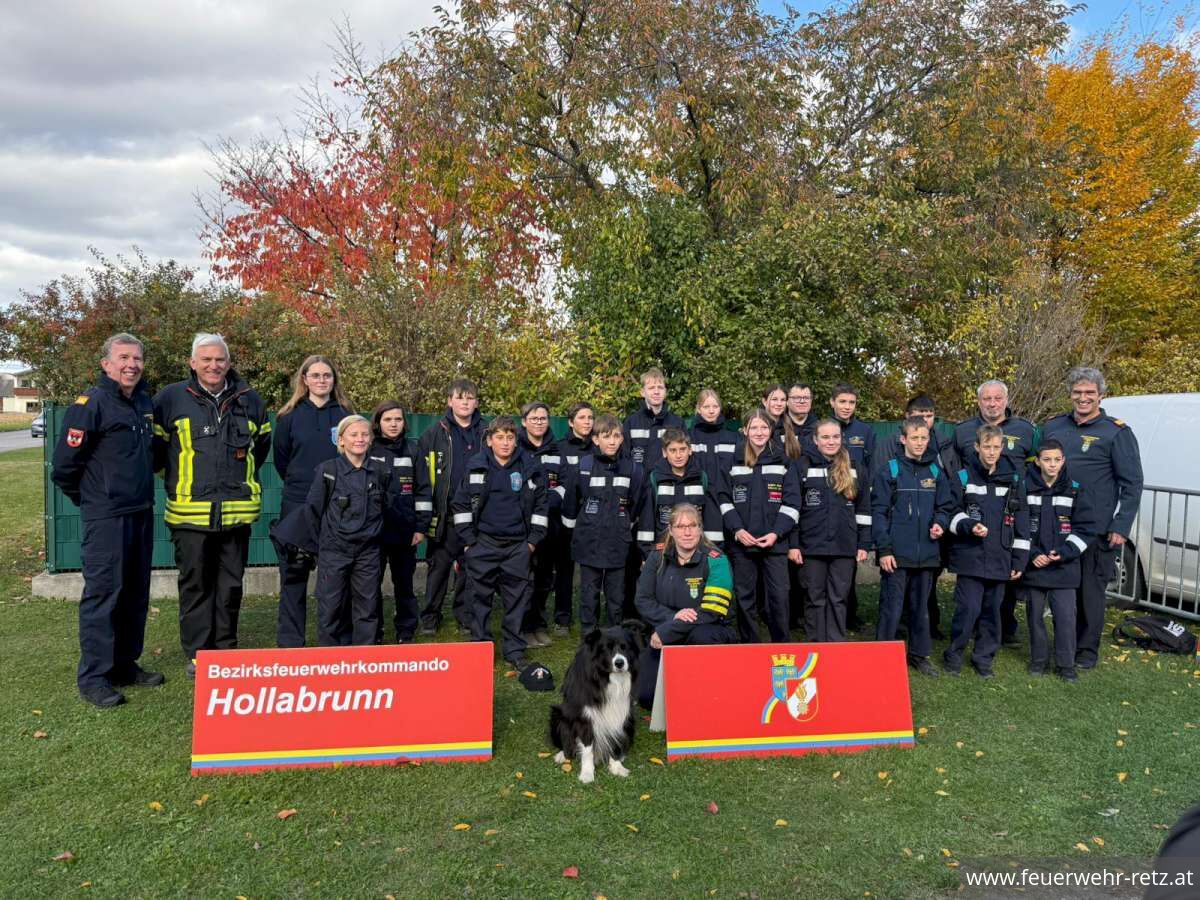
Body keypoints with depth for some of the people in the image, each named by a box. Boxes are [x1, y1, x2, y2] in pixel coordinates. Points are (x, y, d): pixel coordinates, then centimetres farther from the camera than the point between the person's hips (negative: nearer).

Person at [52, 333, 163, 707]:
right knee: (102, 594, -2)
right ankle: (93, 677, 7)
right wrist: (88, 499, 1)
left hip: (141, 514, 7)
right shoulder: (91, 404, -13)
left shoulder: (145, 401, 9)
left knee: (135, 594, 13)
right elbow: (64, 464, -12)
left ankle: (125, 665, 25)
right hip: (106, 518, -7)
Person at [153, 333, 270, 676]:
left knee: (231, 584, 10)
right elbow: (154, 445, 8)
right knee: (195, 584, 6)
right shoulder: (171, 398, -1)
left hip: (238, 511, 3)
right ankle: (197, 654, 16)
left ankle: (226, 649, 23)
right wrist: (174, 478, 6)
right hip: (190, 511, -2)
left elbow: (263, 442, 23)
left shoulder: (249, 399, 8)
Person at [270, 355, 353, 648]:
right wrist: (298, 486, 10)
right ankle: (290, 641, 14)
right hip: (297, 506, 0)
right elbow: (280, 459, 10)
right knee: (294, 575, 4)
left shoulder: (345, 414, 4)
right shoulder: (290, 416, 2)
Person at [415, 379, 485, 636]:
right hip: (443, 517, -1)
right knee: (438, 568, 7)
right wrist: (421, 523, -8)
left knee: (468, 568, 9)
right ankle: (430, 618, 21)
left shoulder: (485, 434, 6)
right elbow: (423, 482, -3)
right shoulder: (434, 435, 0)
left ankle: (466, 617, 21)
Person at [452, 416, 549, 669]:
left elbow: (540, 504, 5)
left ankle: (514, 650, 18)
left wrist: (533, 540, 1)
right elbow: (461, 503, 3)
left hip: (518, 545, 0)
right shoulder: (476, 466, -1)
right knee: (480, 598, 7)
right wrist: (468, 541, -2)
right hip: (483, 545, 0)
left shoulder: (530, 467, -1)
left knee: (517, 599, 6)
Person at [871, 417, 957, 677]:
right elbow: (879, 512, -6)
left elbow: (945, 506, 15)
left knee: (921, 607, 15)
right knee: (891, 607, -1)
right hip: (896, 554, -4)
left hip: (926, 554, 4)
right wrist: (884, 549, -11)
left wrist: (940, 523, -7)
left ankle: (919, 654, 28)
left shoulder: (936, 472, 8)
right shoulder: (889, 471, -4)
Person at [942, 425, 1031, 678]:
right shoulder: (964, 477, 0)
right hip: (970, 556, -3)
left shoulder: (1014, 479, 7)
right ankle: (953, 655, 12)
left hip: (1000, 559, 3)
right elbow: (950, 513, 3)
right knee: (968, 608, -6)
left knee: (992, 610, 9)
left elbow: (1021, 521, 8)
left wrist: (1020, 559, 5)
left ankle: (984, 657, 24)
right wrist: (968, 525, -17)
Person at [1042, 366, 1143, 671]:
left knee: (1091, 590, 5)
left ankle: (1087, 650, 17)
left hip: (1096, 529, -4)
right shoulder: (1053, 426, 9)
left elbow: (1132, 483, -4)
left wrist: (1121, 527, -11)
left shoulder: (1117, 432, -3)